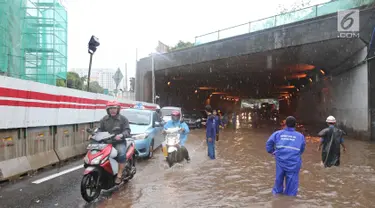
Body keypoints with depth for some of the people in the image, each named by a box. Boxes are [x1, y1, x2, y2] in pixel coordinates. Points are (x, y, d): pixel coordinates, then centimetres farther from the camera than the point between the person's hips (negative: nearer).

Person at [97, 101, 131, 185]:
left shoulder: (123, 119, 2)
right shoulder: (104, 119, 13)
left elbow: (127, 130, -7)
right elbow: (100, 129, 12)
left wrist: (121, 135, -27)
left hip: (119, 142, -3)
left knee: (122, 154, -31)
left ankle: (119, 175, -20)